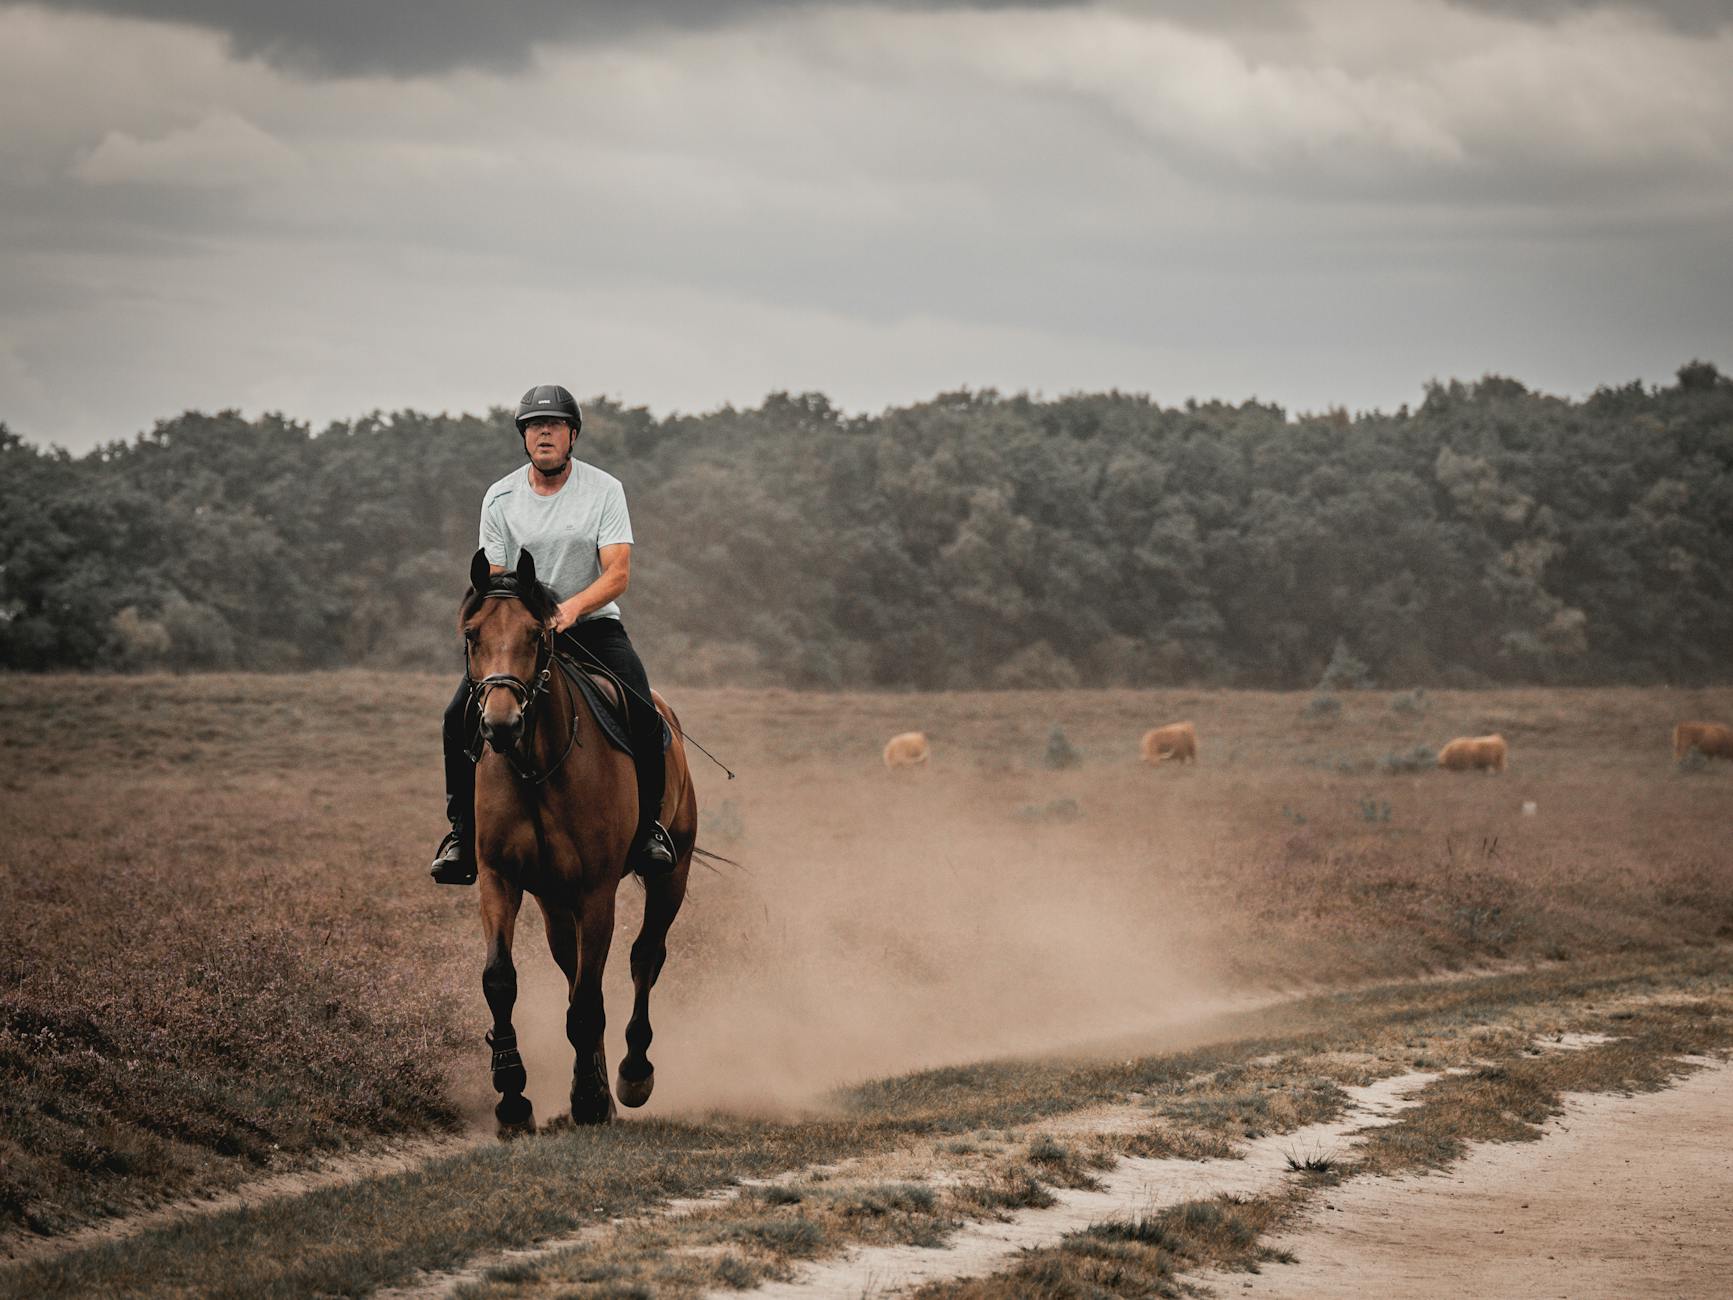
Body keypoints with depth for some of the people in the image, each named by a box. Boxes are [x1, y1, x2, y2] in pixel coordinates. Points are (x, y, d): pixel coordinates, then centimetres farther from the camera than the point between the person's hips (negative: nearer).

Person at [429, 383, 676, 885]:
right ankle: (463, 830, -4)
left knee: (643, 717, -25)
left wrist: (572, 607, -34)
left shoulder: (605, 490, -6)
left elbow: (617, 574, -14)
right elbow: (494, 579, 0)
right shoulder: (500, 497, 0)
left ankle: (648, 826, -3)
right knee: (460, 716, -19)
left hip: (593, 624, -2)